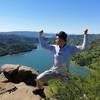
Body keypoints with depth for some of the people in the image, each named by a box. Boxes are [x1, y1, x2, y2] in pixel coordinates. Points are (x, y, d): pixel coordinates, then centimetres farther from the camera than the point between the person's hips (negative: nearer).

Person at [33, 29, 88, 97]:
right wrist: (40, 35, -4)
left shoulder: (71, 48, -13)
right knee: (39, 79, -8)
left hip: (63, 74, -2)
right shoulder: (54, 47, -4)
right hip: (53, 71, 3)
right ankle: (40, 89, 26)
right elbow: (43, 45, 3)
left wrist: (85, 35, -25)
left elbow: (83, 48, -20)